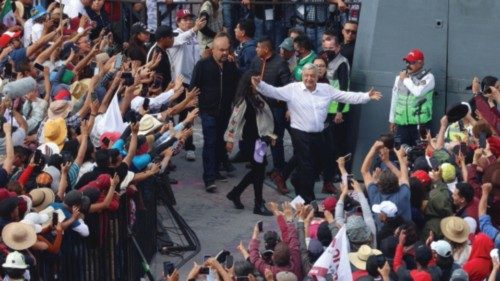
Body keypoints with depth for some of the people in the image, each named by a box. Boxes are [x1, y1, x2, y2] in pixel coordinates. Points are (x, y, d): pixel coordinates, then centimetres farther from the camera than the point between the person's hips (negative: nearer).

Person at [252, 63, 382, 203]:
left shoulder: (326, 89, 6)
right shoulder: (292, 89, -5)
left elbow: (347, 96, 6)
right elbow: (274, 92, -12)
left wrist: (367, 96, -1)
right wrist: (259, 84, -30)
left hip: (318, 134, 4)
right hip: (300, 134, -4)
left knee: (313, 165, 15)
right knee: (306, 166, -1)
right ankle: (308, 199, 9)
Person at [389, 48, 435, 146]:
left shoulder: (428, 77, -4)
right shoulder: (400, 77, 12)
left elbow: (418, 92, -21)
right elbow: (395, 98, 19)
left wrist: (406, 79, -7)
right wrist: (392, 120, 19)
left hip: (420, 122, -5)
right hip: (402, 122, 5)